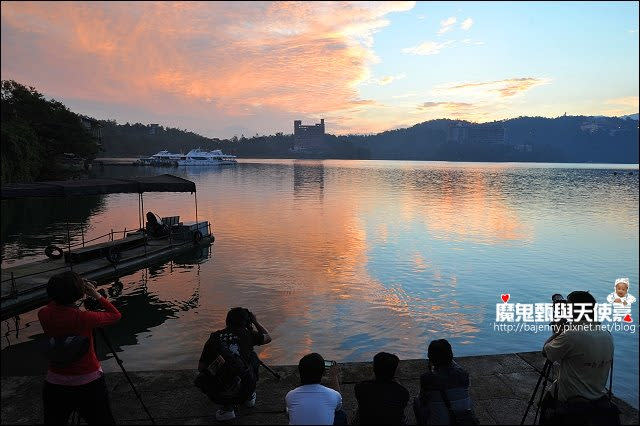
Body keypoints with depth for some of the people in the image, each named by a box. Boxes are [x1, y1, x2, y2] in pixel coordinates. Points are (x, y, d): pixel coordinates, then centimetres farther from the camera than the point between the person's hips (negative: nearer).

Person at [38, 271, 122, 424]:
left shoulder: (44, 315, -11)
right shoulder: (84, 318, -22)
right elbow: (115, 315, -6)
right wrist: (96, 295, -1)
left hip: (55, 385, 4)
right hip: (89, 383, -4)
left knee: (53, 420, 23)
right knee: (103, 421, 12)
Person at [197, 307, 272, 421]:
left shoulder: (214, 337, 6)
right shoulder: (247, 334, 2)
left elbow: (200, 367, 10)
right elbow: (268, 337, 22)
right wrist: (255, 321, 34)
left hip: (216, 395, 1)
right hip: (242, 391, -1)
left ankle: (228, 407, 15)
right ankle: (249, 397, 33)